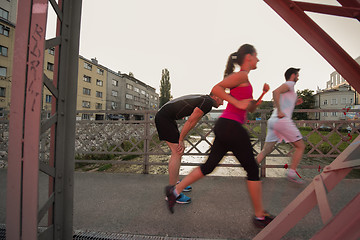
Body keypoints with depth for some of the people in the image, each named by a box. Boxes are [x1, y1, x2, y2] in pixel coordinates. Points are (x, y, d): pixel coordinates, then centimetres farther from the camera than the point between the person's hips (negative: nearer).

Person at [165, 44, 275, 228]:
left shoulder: (244, 79, 24)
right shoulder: (242, 75, -5)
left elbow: (251, 108, 29)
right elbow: (216, 89, -17)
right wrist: (237, 102, -18)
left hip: (224, 126, 10)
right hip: (231, 126, -10)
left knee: (209, 166, 13)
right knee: (253, 170, 5)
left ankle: (175, 190, 18)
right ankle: (260, 216, 22)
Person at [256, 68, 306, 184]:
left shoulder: (287, 86, 30)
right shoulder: (290, 84, 3)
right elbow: (275, 92, -18)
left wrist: (295, 103, 30)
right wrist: (279, 111, -21)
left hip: (272, 120, 9)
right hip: (282, 120, -9)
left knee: (266, 150, 7)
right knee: (300, 146, 6)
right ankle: (291, 173, 7)